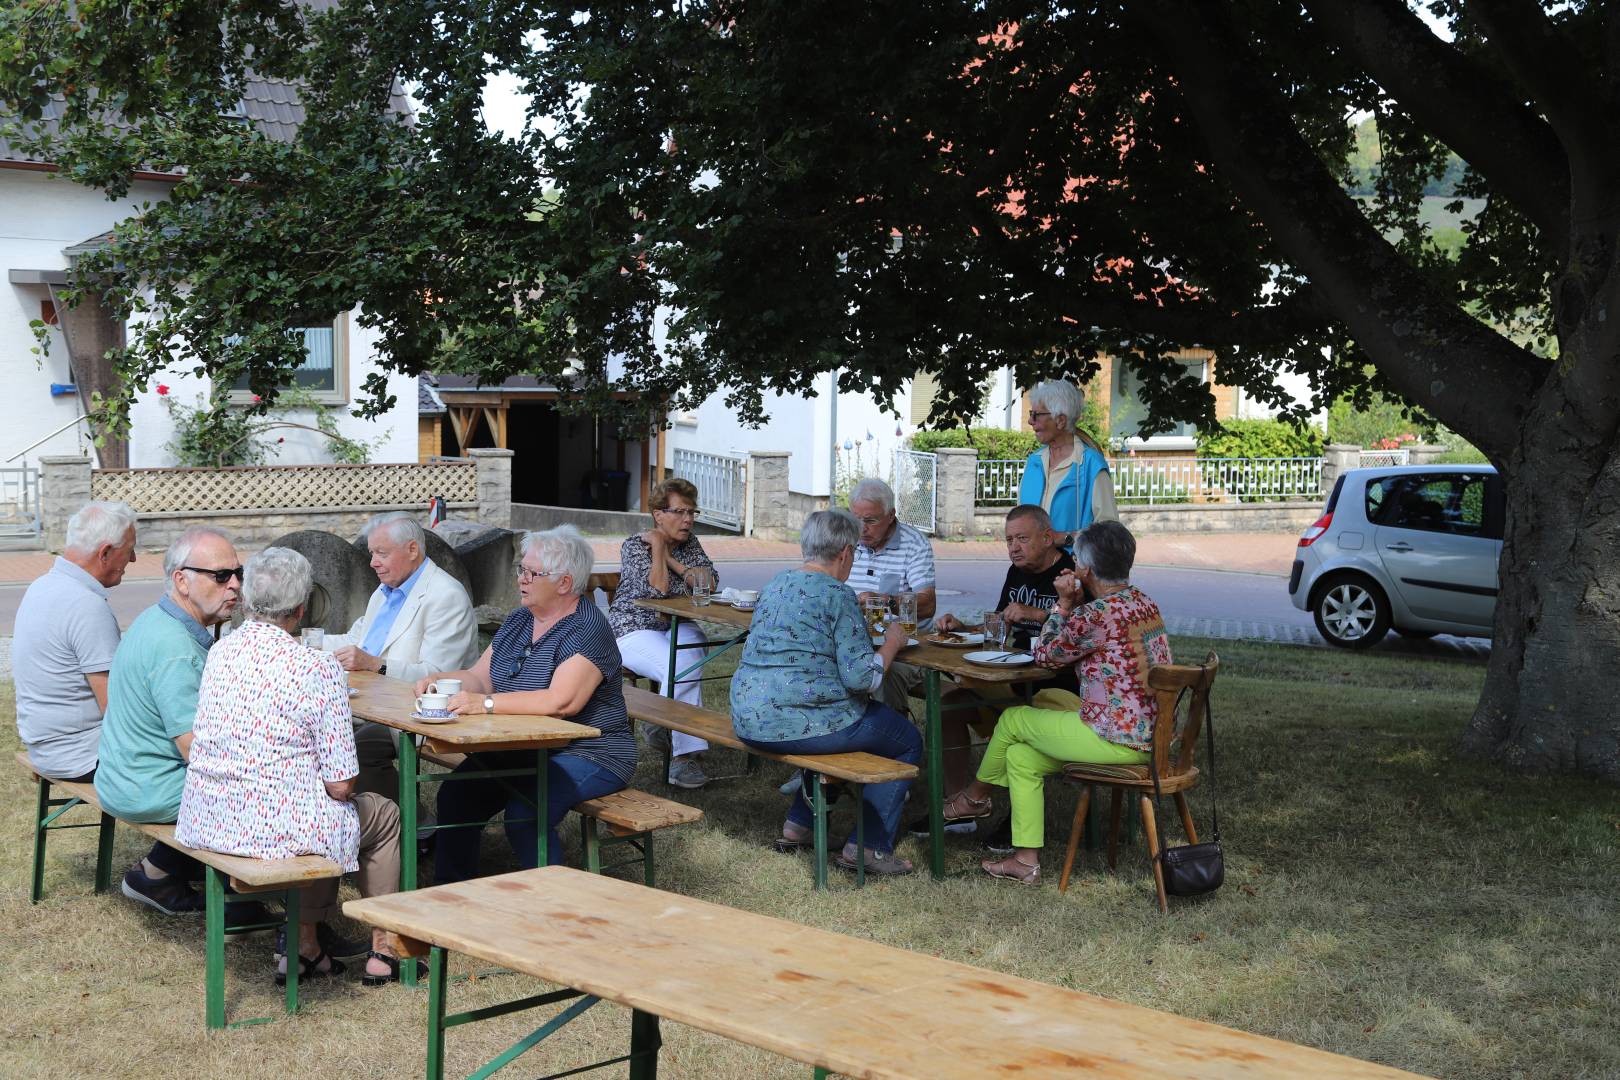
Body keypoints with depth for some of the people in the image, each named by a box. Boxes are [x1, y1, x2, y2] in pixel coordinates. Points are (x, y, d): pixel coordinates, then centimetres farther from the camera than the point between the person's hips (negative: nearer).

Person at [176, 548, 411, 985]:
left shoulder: (219, 653, 2)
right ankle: (381, 951, 30)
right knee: (384, 815, 22)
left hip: (205, 821, 6)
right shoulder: (319, 669, -18)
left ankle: (305, 945, 31)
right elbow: (340, 785, -16)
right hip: (276, 828, -6)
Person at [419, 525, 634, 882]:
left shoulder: (588, 631, -15)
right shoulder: (518, 621, 13)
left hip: (589, 756, -8)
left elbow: (562, 702, -28)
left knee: (523, 812, -30)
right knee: (455, 795, -11)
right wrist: (438, 680, -7)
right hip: (520, 751, 8)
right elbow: (478, 677, 14)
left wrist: (486, 703, -32)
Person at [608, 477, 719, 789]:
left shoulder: (689, 543, 11)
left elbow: (710, 582, -3)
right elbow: (658, 589, -20)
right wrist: (658, 545, -12)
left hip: (677, 628, 5)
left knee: (688, 660, -34)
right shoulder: (633, 545, -5)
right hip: (635, 631, -5)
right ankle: (684, 753, -29)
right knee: (682, 667, -33)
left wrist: (671, 560, -7)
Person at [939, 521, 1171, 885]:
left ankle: (976, 796, 38)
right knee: (1020, 756, 15)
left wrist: (1064, 604, 1)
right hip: (1150, 732, 9)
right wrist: (1073, 606, 6)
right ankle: (1026, 860, 17)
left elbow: (1045, 655, -5)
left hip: (1118, 739, -9)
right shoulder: (1145, 604, 9)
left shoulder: (1097, 614, -21)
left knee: (1012, 719, 12)